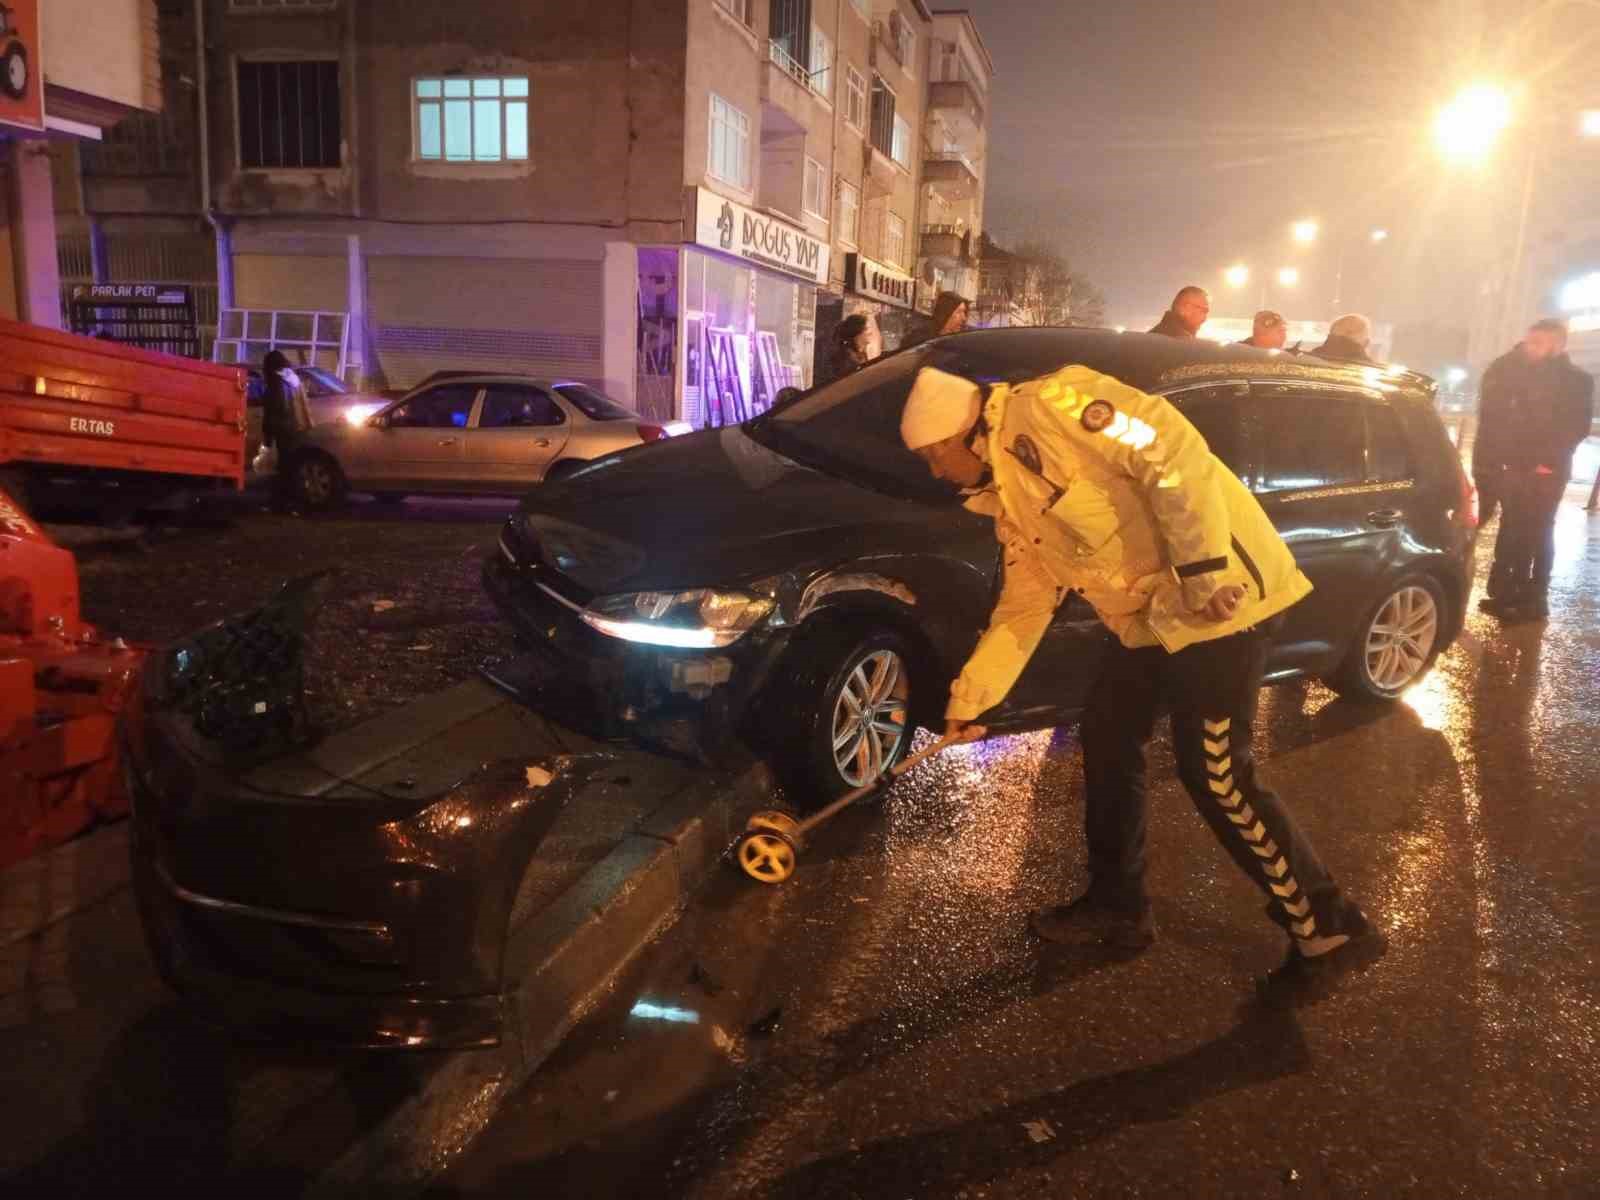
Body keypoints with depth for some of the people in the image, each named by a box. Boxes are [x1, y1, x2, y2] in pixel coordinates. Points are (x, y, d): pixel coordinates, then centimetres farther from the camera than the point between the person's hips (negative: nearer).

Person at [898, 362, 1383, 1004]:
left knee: (1216, 777, -4)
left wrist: (1203, 573, -25)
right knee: (1107, 741, 14)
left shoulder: (1047, 408, -15)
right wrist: (970, 696, 19)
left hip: (1217, 596, -10)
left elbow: (1171, 450, -24)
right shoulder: (1010, 499, 14)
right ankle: (1117, 903, 30)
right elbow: (1023, 606, 19)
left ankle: (1330, 931, 13)